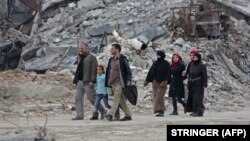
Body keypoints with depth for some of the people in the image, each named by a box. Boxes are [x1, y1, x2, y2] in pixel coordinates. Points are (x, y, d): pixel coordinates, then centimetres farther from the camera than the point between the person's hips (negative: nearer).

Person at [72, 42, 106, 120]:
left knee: (92, 98, -5)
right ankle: (79, 115, 2)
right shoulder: (81, 58, 20)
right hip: (80, 81, 8)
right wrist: (76, 80, 13)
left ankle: (103, 111, 10)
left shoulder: (92, 57, -5)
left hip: (87, 82, -8)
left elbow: (94, 69, -13)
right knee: (78, 98, 1)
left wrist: (92, 81, -21)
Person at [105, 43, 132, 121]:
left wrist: (128, 81, -14)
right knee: (121, 100, 9)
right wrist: (107, 82, 18)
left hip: (119, 82, -7)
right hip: (113, 83, 8)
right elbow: (108, 71, 21)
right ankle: (128, 115, 15)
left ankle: (110, 115, -24)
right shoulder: (111, 60, 16)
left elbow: (128, 71, -6)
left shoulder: (123, 59, -5)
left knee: (116, 98, -15)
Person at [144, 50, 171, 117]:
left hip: (162, 83, -6)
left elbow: (167, 74, -10)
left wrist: (164, 81, -21)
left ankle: (161, 111, -10)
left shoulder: (166, 64, -2)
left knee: (159, 97, -13)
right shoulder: (155, 63, 15)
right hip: (155, 82, 6)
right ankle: (159, 110, 4)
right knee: (155, 97, 0)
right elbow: (150, 72, 17)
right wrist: (147, 81, 13)